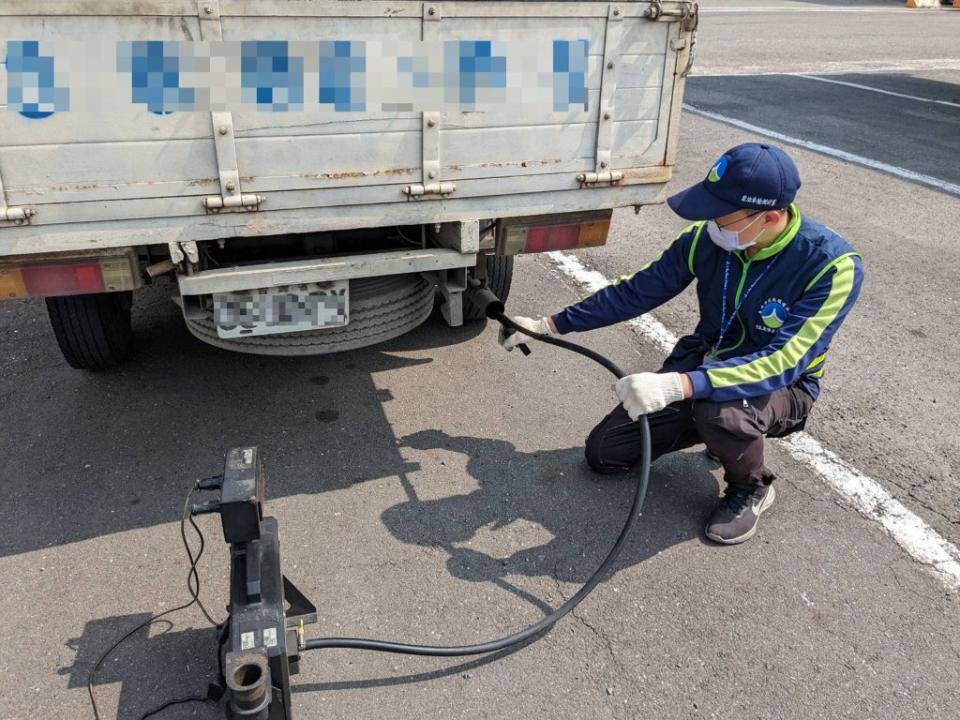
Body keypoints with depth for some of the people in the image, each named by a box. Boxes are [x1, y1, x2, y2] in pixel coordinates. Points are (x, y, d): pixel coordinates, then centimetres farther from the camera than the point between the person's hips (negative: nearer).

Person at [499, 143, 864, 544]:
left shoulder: (833, 266, -28)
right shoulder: (707, 238, -14)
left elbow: (782, 364, -36)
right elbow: (636, 292, -3)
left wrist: (679, 385, -49)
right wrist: (549, 326, -3)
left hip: (781, 387, -4)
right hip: (703, 367, 5)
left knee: (720, 409, -40)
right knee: (604, 454, -1)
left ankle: (751, 488, -6)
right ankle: (715, 431, 19)